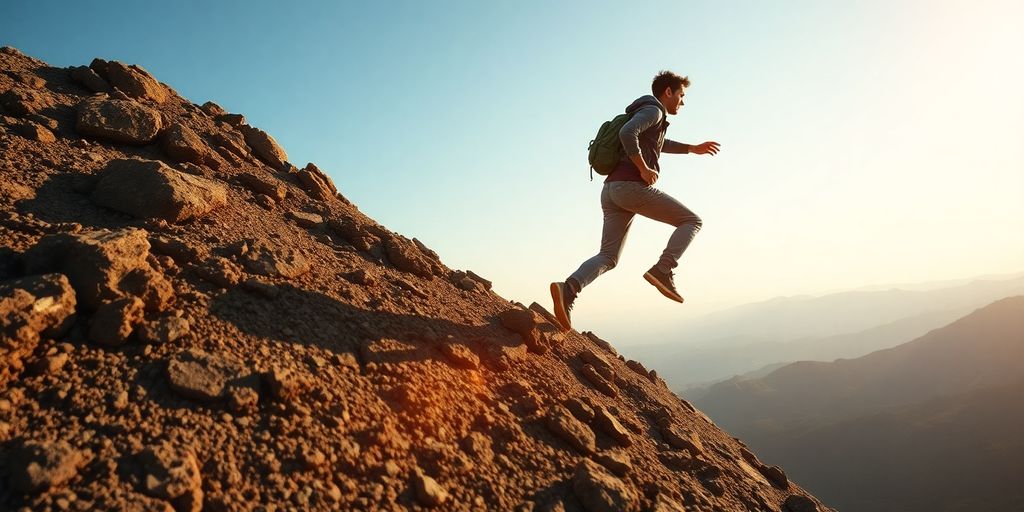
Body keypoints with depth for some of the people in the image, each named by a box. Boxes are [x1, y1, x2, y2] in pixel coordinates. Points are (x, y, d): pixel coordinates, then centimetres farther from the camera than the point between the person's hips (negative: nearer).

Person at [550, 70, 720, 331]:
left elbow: (659, 143, 54)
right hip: (632, 186, -9)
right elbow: (627, 133, -18)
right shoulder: (653, 110, 3)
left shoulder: (651, 117, 33)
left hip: (611, 190, 9)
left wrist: (693, 149, 55)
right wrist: (644, 169, -13)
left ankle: (569, 288, -24)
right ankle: (662, 270, -12)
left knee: (608, 257, 1)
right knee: (691, 221, 6)